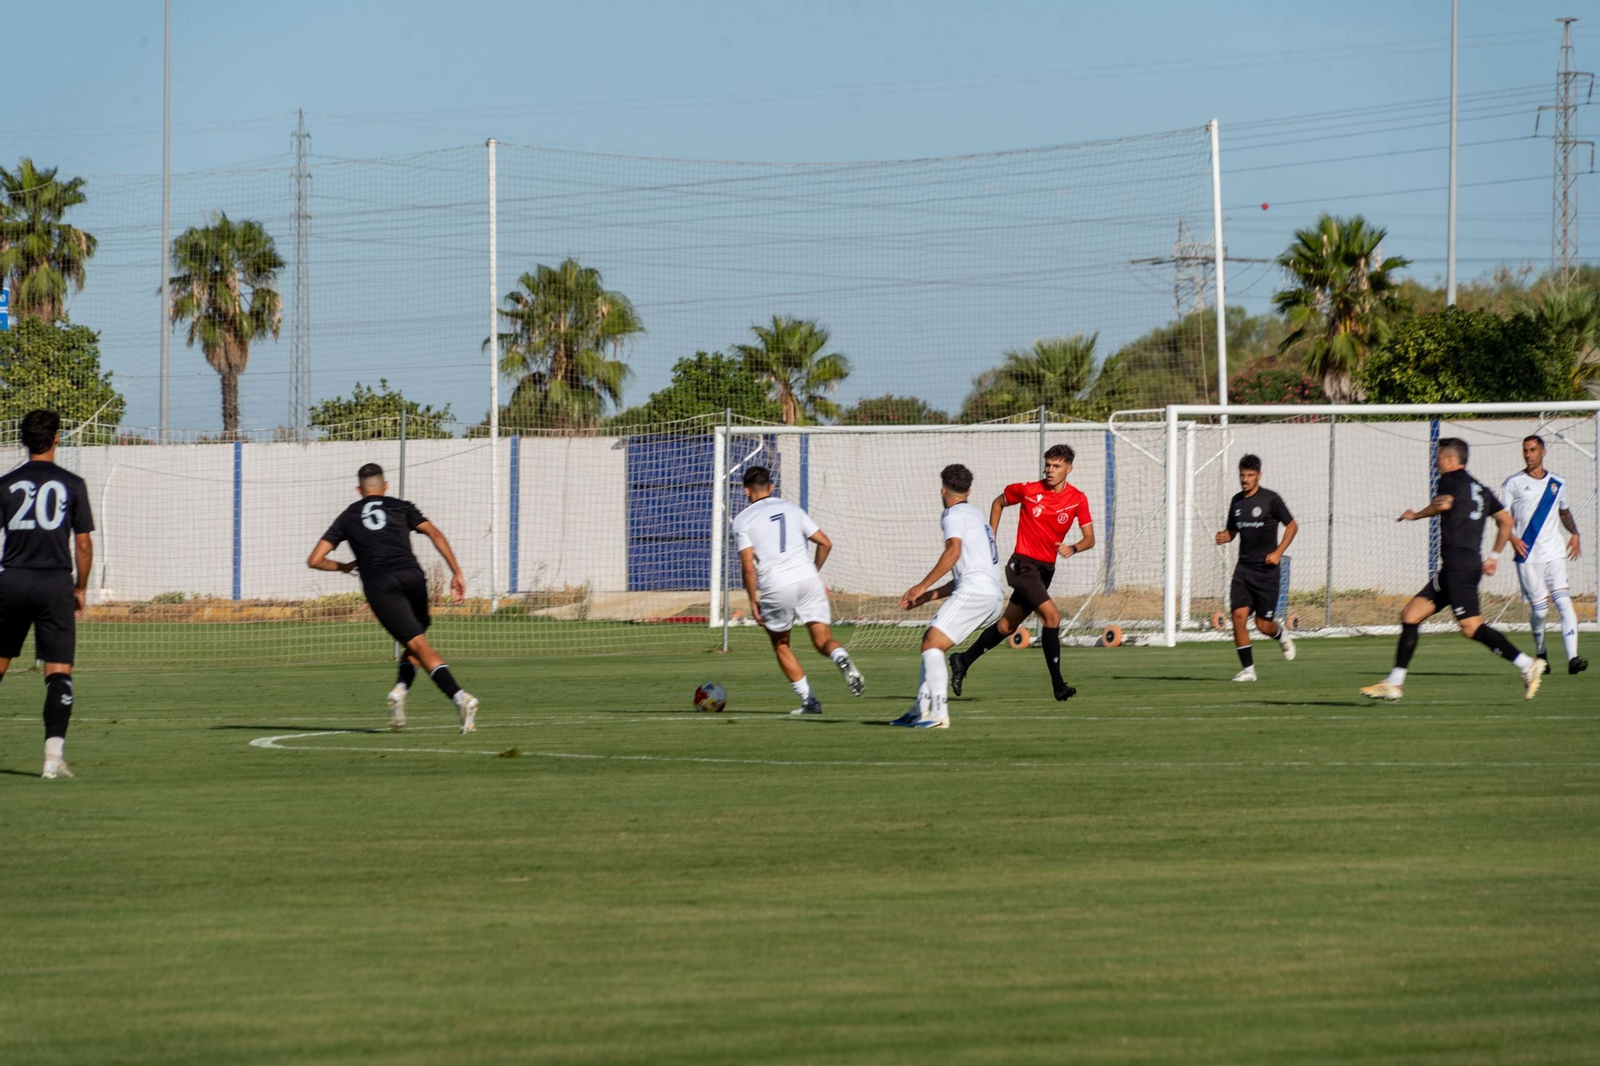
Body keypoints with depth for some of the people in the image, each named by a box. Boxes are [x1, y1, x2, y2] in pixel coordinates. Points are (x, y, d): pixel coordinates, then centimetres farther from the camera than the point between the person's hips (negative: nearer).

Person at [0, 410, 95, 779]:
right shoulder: (72, 485, 1)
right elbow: (83, 543, 0)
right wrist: (81, 588, 13)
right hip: (56, 583, -2)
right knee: (59, 672, -3)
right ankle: (54, 753, -15)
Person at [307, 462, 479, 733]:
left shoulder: (347, 517, 23)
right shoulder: (401, 507, 22)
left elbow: (315, 560, 21)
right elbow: (434, 533, 6)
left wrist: (343, 567, 40)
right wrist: (456, 572, 4)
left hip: (379, 584, -1)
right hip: (412, 576, 1)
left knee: (419, 645, -11)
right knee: (415, 644, 18)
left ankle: (459, 697, -31)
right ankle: (401, 688, -12)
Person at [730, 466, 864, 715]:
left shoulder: (743, 520, 4)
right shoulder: (791, 509, 15)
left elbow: (748, 565, -5)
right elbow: (825, 543, 13)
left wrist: (753, 601, 2)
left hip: (775, 587, -2)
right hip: (807, 579, 2)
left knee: (780, 645, 19)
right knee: (823, 640, 5)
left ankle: (809, 700, 12)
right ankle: (841, 657, -31)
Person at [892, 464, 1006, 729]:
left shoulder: (954, 515, 2)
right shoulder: (975, 516, 32)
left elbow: (954, 551, -18)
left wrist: (923, 586, -16)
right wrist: (927, 597, 29)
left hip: (975, 589, -9)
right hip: (994, 594, 9)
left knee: (932, 644, -15)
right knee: (931, 641, 18)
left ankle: (938, 714, -29)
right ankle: (922, 710, 16)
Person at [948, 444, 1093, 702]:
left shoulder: (1077, 499, -1)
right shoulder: (1028, 490, -7)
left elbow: (1089, 538, -1)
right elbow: (998, 502, 12)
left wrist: (1073, 549, -23)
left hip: (1046, 569, 5)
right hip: (1024, 563, -5)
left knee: (1007, 626, 13)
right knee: (1052, 616, -20)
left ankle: (963, 661, 31)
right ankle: (1058, 685, -18)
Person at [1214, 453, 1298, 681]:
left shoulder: (1271, 499, -7)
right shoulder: (1236, 501, 8)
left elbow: (1292, 525, 1)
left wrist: (1278, 552, -11)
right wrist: (1224, 537, -5)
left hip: (1266, 570, -4)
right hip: (1244, 568, 4)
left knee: (1263, 625, -3)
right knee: (1239, 615, -13)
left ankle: (1281, 633, 35)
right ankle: (1247, 668, -4)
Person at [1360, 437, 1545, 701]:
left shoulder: (1452, 480, -3)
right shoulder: (1479, 488, 22)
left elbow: (1444, 503, -25)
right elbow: (1506, 520, 23)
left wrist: (1415, 515, -8)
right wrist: (1493, 557, 25)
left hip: (1459, 567, -10)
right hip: (1452, 569, 10)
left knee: (1471, 627, -16)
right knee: (1410, 615, 9)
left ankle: (1527, 664, -19)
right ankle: (1394, 683, 8)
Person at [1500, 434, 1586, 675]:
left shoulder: (1557, 484, 10)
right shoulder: (1513, 483, 2)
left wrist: (1574, 533, 10)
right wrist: (1512, 538, -14)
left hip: (1555, 553, 2)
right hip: (1528, 556, -2)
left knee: (1564, 602, -15)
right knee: (1539, 610, -1)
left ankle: (1572, 658, -22)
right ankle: (1540, 651, 27)